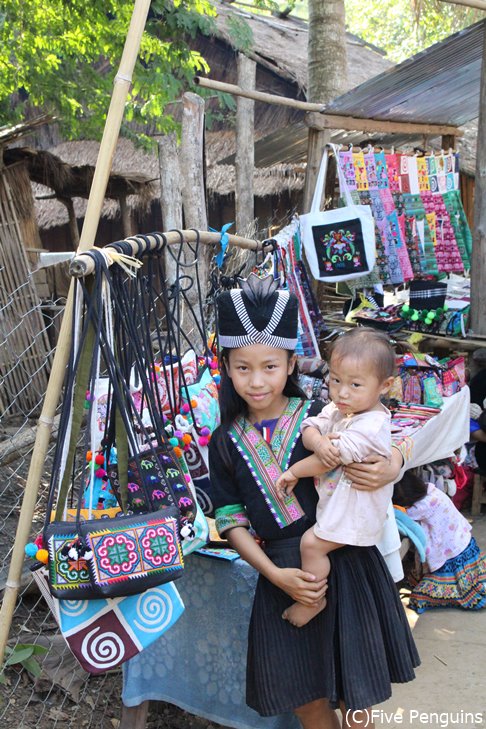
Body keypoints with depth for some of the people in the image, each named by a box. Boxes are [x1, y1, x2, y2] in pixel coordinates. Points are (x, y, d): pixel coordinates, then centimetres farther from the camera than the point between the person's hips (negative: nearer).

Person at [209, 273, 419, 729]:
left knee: (354, 692, 13)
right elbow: (232, 521, 0)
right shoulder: (226, 442, 0)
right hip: (284, 572, 3)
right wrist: (275, 574, -11)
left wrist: (391, 468, -23)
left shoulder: (320, 418, -9)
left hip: (346, 560, -2)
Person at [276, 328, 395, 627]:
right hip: (333, 498, 9)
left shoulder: (371, 426, -28)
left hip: (355, 510, -9)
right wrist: (319, 441, -29)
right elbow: (310, 428, -4)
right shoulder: (337, 408, -1)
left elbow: (333, 459, -24)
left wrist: (294, 472, -11)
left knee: (312, 543, -14)